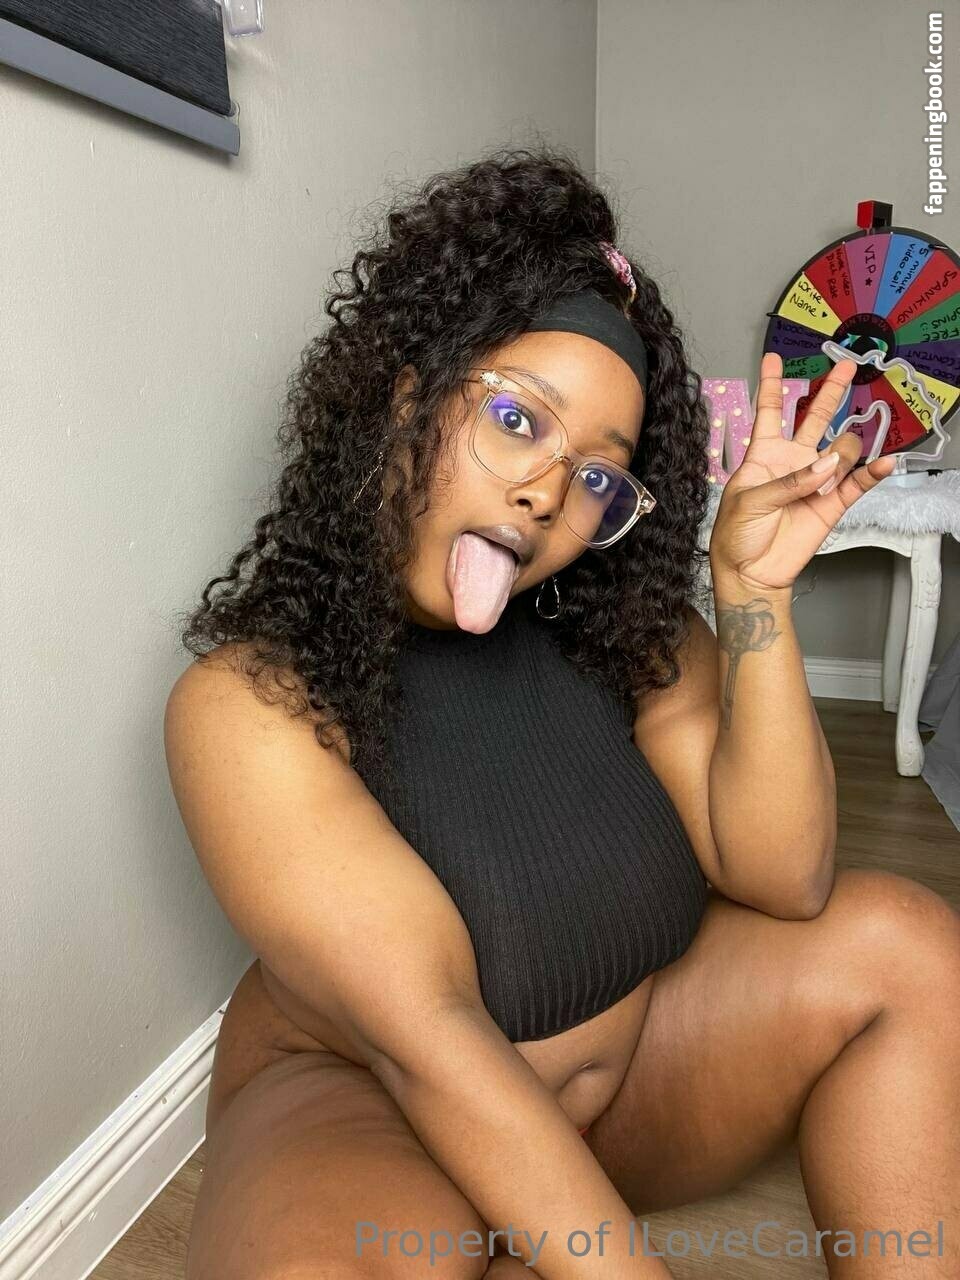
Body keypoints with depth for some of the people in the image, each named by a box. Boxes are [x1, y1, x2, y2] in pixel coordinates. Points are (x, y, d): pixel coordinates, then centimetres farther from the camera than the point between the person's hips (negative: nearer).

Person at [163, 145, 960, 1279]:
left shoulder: (618, 625, -10)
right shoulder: (248, 705, -23)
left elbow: (782, 879, -15)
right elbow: (429, 1037, -27)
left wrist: (753, 589, -24)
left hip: (638, 1054, 5)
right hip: (363, 1105, -3)